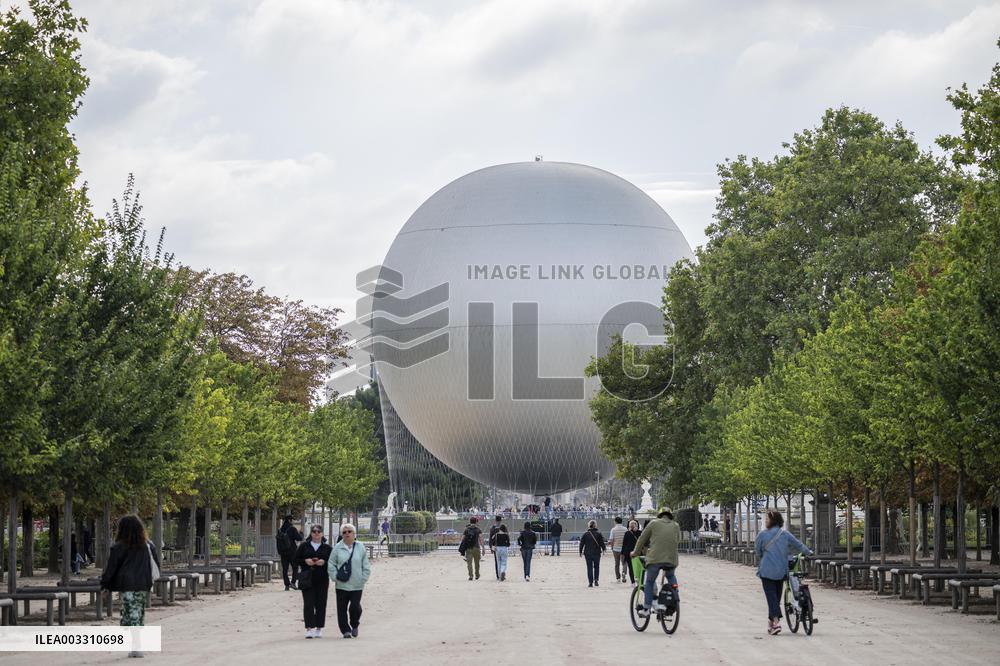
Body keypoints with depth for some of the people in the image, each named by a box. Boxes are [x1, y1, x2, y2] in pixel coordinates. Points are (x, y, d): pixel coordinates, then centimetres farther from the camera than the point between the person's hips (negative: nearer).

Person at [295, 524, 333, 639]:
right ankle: (309, 628, -10)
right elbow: (296, 559, 7)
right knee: (308, 603, -7)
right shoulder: (304, 546, 8)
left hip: (322, 579, 1)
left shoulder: (327, 547, 8)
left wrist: (324, 562, -13)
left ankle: (319, 628, 11)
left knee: (321, 604, 2)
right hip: (307, 579, -1)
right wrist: (305, 561, -11)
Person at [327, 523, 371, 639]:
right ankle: (346, 630, 14)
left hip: (357, 585, -1)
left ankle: (354, 625, 20)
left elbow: (366, 566, 7)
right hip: (341, 585, 1)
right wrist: (336, 577, -7)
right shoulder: (338, 548, 0)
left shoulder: (361, 548, 2)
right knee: (342, 609, 2)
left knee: (355, 607, -7)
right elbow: (331, 565, 4)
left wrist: (363, 579, -1)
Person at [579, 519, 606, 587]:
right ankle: (596, 580, 0)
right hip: (597, 553, 0)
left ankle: (590, 582, 1)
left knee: (589, 568, 5)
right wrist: (604, 548, 15)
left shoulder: (585, 534, -3)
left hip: (588, 553, 0)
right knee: (596, 567, 15)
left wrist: (581, 552, 12)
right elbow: (602, 543, -3)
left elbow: (581, 543, 1)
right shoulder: (598, 533, -6)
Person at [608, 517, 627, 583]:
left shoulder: (613, 529, -7)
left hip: (616, 549, 0)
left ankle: (618, 578, 13)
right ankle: (623, 573, -16)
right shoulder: (625, 529, -4)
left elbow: (611, 540, -8)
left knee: (617, 564, 11)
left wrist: (612, 548, 8)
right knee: (624, 563, 10)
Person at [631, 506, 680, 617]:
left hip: (655, 559, -3)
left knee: (649, 582, 11)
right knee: (671, 577, 31)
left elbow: (642, 539, 13)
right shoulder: (676, 526, 16)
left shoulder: (653, 523, 9)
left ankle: (646, 609, 6)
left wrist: (635, 553, 26)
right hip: (671, 559, 3)